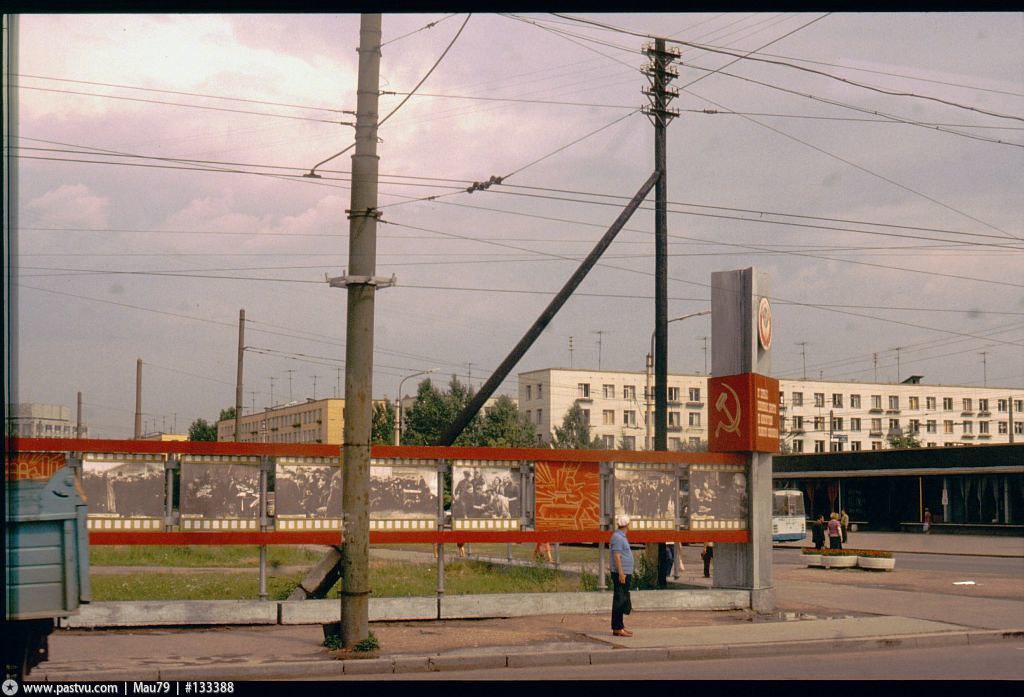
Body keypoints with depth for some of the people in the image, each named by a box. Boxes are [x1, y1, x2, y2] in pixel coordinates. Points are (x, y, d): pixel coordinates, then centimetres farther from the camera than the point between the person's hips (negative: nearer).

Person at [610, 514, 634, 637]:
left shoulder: (622, 537, 18)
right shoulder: (618, 537, -14)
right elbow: (617, 556, -20)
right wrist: (621, 573, -23)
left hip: (625, 573, 10)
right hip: (621, 573, -10)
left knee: (623, 600, 14)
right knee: (619, 600, -9)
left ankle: (620, 626, 20)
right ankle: (617, 628, -9)